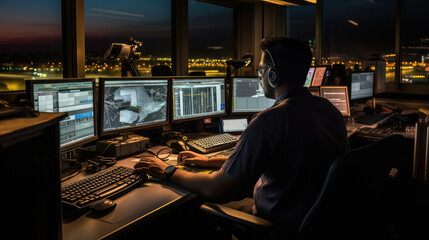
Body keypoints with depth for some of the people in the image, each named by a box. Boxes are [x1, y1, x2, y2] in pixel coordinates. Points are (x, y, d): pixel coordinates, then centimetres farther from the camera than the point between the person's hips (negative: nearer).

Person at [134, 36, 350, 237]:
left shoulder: (270, 121, -27)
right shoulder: (331, 110, 1)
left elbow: (215, 190, -22)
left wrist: (168, 172, -3)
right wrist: (211, 161, 15)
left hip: (283, 228, -8)